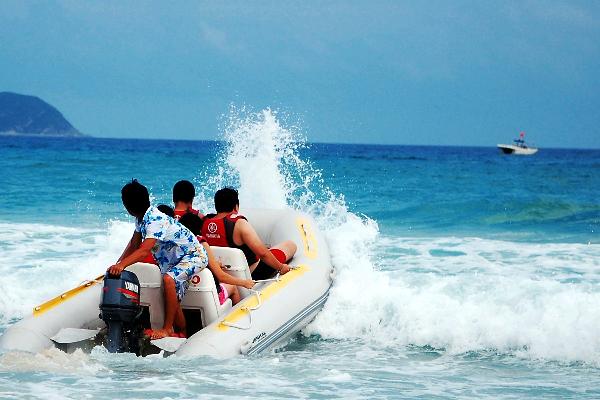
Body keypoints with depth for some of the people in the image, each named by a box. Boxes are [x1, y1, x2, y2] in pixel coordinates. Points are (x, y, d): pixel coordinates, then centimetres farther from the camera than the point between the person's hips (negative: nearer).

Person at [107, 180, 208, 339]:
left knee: (169, 279, -33)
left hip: (194, 255, -11)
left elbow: (144, 250, -42)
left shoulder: (155, 221, -30)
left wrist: (121, 265, -52)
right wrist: (117, 265, -3)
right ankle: (183, 334, 26)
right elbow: (134, 245, 7)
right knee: (173, 298, 9)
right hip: (175, 259, 11)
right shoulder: (142, 218, -1)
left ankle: (167, 329, -29)